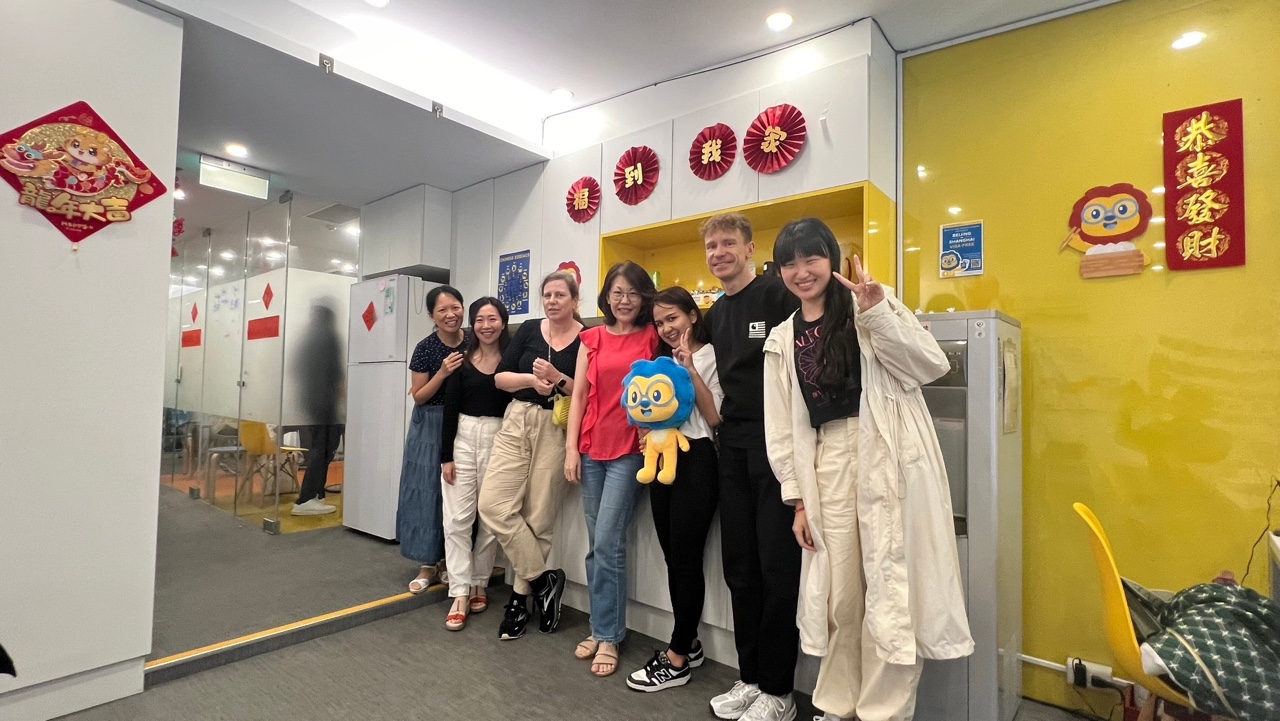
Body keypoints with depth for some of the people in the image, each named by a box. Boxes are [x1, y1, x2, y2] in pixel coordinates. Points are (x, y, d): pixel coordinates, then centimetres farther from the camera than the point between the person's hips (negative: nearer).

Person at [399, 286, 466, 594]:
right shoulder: (426, 348, -9)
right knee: (427, 491, 3)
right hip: (431, 426, -1)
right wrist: (443, 373, -21)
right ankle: (428, 564, 16)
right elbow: (419, 397, -7)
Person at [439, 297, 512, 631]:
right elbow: (450, 409, 2)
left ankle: (479, 584, 24)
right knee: (458, 518, -1)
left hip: (499, 440, -1)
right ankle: (460, 593, 7)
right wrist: (446, 454, -3)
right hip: (463, 438, 1)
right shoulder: (462, 360, 4)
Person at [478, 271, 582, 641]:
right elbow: (499, 377, 5)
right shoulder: (529, 329, 8)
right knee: (493, 505, -5)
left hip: (557, 429, -4)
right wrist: (532, 379, -12)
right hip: (516, 422, 4)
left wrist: (558, 379, -18)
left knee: (539, 517, 1)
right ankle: (543, 579, 11)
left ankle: (520, 595, 22)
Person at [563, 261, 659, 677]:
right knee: (596, 544, 11)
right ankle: (602, 628, 27)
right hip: (592, 448, 4)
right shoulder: (591, 339, 9)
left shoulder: (652, 337, 2)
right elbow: (578, 396, 8)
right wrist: (571, 449, 2)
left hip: (630, 450, -3)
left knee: (607, 543, -5)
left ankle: (608, 636, 13)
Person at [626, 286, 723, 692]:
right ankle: (688, 644, 27)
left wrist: (690, 368, -18)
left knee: (686, 559, 1)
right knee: (672, 558, 12)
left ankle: (677, 659, 15)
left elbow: (715, 418, -14)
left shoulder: (711, 356, -5)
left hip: (695, 461, -7)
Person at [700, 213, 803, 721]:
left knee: (778, 568, 1)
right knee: (739, 568, 12)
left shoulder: (779, 295, -8)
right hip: (734, 446, 7)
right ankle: (749, 677, 29)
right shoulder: (715, 313, 15)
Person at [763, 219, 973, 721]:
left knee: (890, 589, 2)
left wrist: (878, 313, -16)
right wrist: (798, 496, 7)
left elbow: (933, 365, -6)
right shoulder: (783, 341, 12)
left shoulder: (871, 304, 3)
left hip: (889, 456, -3)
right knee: (838, 592, 11)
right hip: (828, 464, 3)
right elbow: (781, 426, 11)